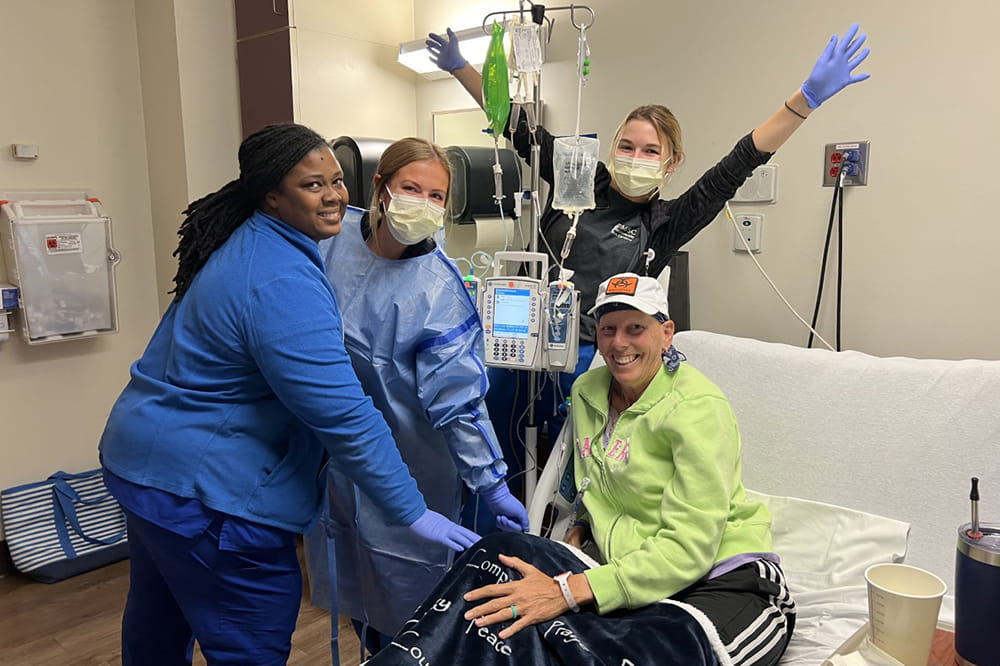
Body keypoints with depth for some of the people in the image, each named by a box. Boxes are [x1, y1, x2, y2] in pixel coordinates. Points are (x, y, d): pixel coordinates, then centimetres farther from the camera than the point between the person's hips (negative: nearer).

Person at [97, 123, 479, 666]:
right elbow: (344, 415, -28)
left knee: (158, 622, 28)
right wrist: (414, 513, -22)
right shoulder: (282, 285, -26)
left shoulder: (247, 242, 5)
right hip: (199, 487, -10)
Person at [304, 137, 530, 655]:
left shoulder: (440, 291, -20)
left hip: (403, 470, -4)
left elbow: (457, 400, -18)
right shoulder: (330, 238, -9)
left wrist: (492, 486, -19)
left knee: (404, 594, 8)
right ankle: (373, 650, 49)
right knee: (348, 579, 23)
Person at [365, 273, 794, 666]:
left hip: (725, 581, -6)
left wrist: (568, 591, -27)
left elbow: (689, 546, -20)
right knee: (498, 555, -22)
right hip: (633, 576, 6)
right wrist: (577, 534, -1)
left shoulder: (698, 409, -14)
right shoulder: (587, 391, 7)